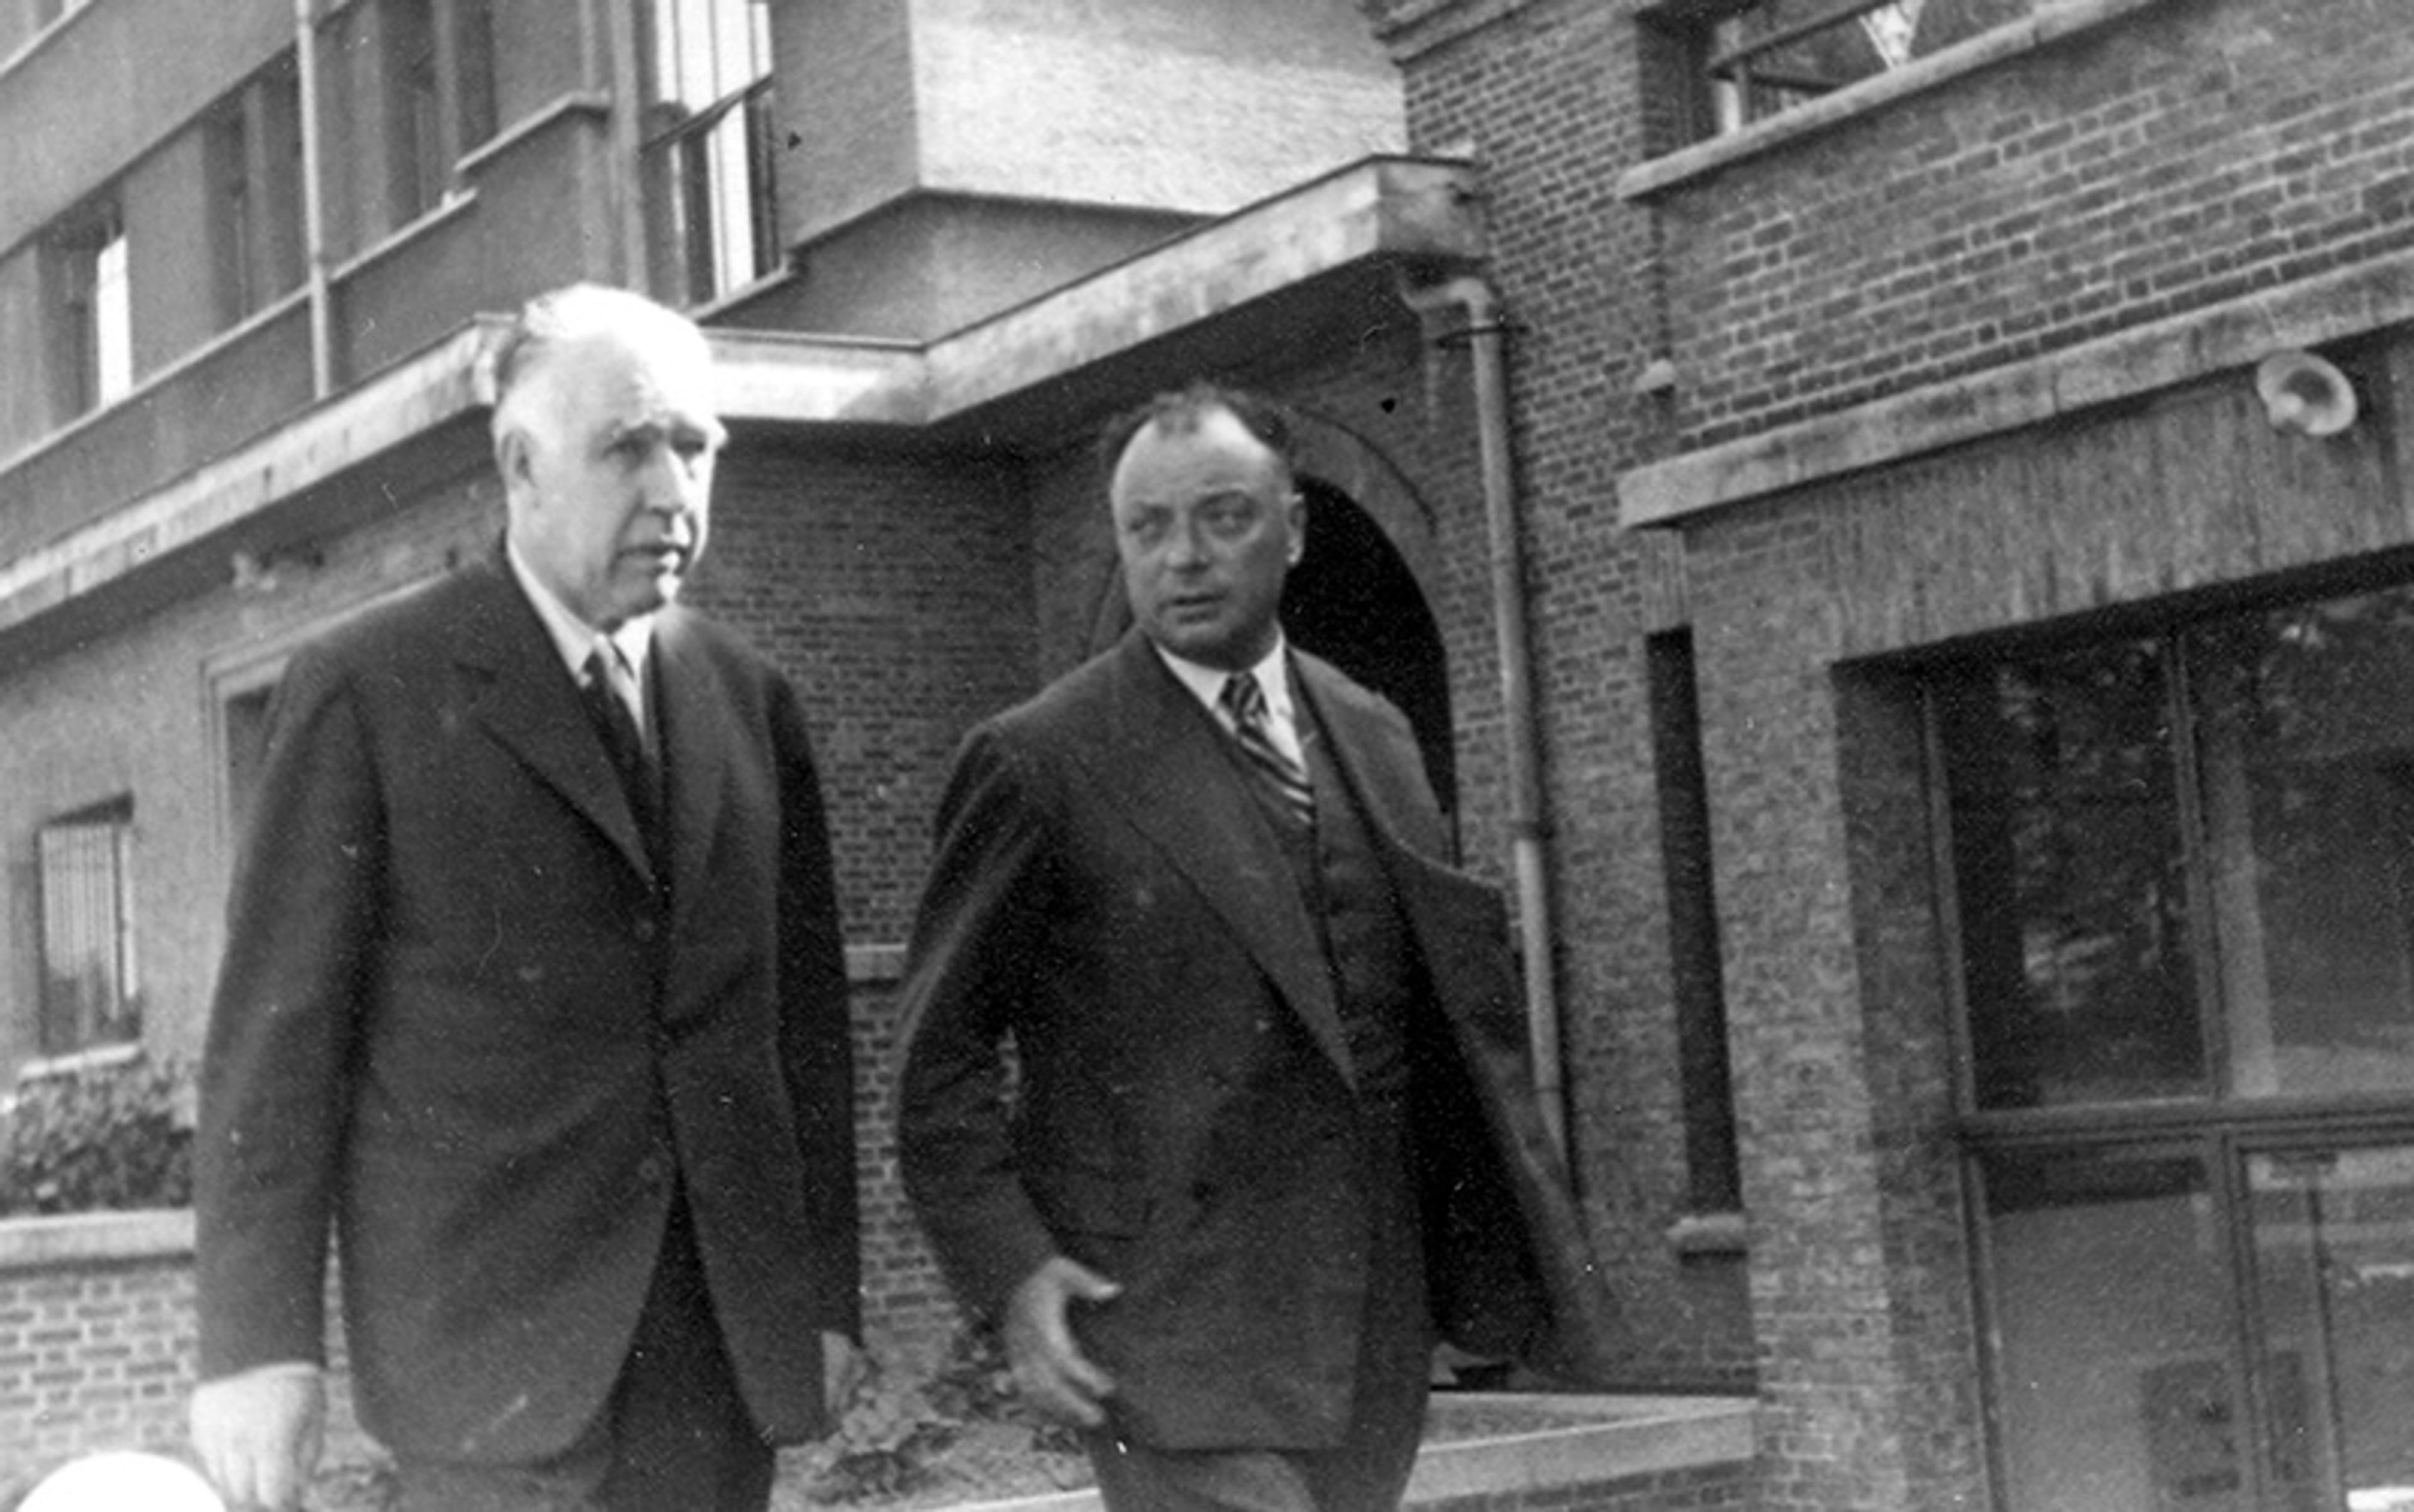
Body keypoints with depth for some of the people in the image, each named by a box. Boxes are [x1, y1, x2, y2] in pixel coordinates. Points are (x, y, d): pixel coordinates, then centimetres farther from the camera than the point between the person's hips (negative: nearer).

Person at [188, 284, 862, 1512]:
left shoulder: (749, 700, 11)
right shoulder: (367, 689, -2)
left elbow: (805, 1008, 13)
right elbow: (277, 1025, -4)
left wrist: (826, 1291, 10)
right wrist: (258, 1342, -8)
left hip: (722, 1339, 4)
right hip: (492, 1329, -4)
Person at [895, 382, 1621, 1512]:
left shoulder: (1373, 738, 12)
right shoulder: (1040, 763, -5)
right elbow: (942, 1055, -3)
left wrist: (1518, 1247, 11)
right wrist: (1008, 1271, -13)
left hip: (1373, 1329, 6)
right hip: (1171, 1325, -5)